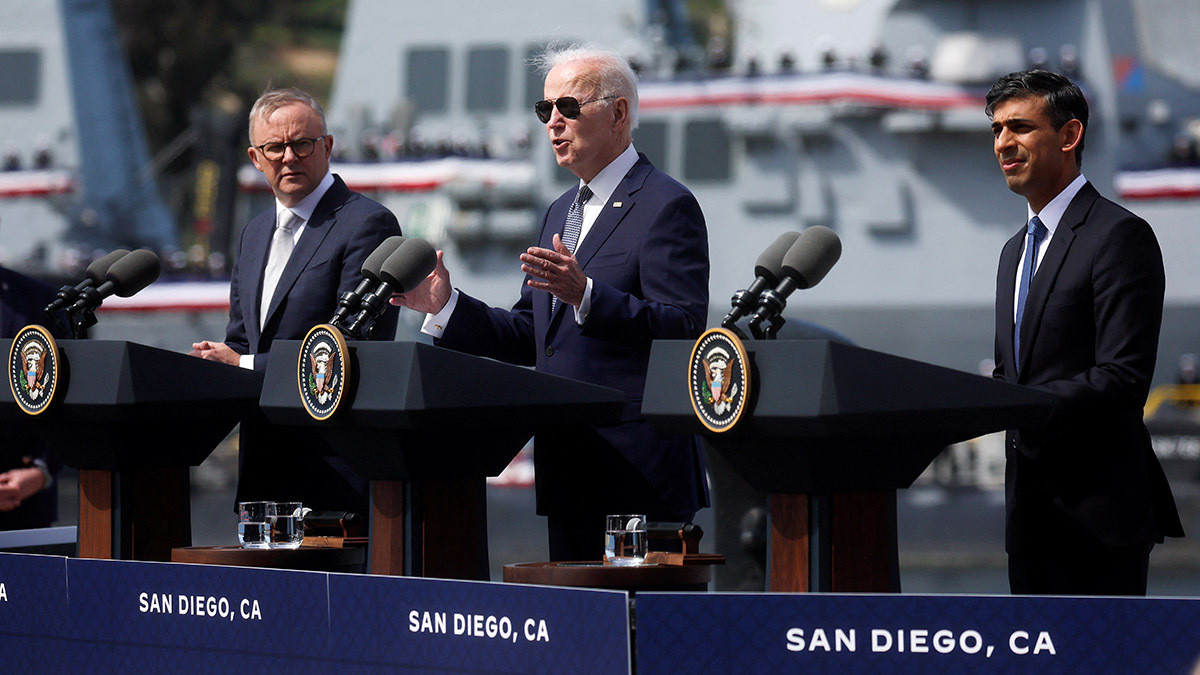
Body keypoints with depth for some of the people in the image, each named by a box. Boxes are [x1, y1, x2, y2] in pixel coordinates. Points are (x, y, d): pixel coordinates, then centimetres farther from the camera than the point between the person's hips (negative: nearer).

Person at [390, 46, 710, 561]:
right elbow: (530, 337, 21)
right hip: (566, 471, 9)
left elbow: (684, 331, -18)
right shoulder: (559, 213, 21)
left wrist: (585, 295, -29)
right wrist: (446, 306, 8)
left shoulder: (667, 206, -7)